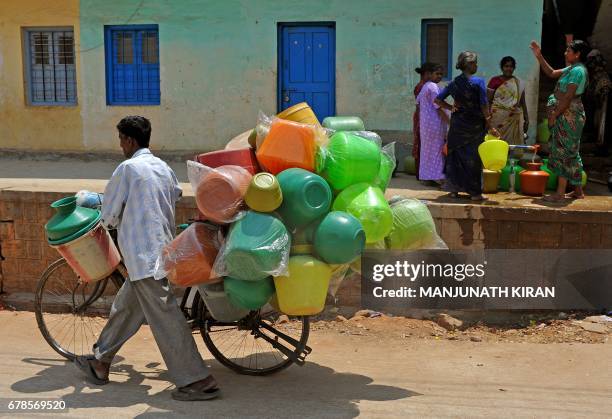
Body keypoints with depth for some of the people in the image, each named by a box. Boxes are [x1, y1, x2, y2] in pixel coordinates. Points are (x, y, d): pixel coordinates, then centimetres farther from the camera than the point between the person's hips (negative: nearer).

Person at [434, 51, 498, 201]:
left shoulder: (454, 82, 3)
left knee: (456, 156, 14)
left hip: (457, 123, 4)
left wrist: (451, 108, 10)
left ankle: (454, 189, 17)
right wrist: (490, 126, -8)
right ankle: (475, 192, 8)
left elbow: (438, 100, 3)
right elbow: (484, 106, -13)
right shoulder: (478, 82, -11)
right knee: (473, 158, 4)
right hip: (474, 124, -4)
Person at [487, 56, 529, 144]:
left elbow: (522, 103, 15)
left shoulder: (519, 83, 11)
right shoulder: (495, 81, 2)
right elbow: (488, 101, 1)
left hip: (515, 119, 3)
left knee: (514, 143, -3)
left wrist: (526, 119, 12)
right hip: (498, 118, -3)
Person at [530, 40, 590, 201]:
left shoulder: (578, 70, -17)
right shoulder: (571, 69, 13)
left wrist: (554, 115, -17)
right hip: (568, 114, 10)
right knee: (572, 153, 14)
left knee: (564, 151, -7)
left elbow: (568, 97, -21)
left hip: (568, 115, -10)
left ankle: (560, 193, -4)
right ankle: (578, 191, 20)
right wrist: (538, 56, 16)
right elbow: (551, 73, 23)